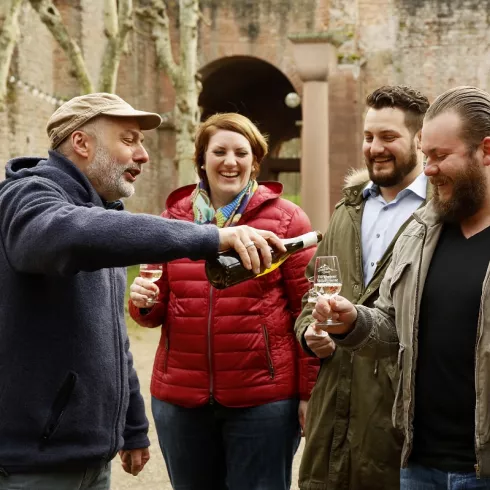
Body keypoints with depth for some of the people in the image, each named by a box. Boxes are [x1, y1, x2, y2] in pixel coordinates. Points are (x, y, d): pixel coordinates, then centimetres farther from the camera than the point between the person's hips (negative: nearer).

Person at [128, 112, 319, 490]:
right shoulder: (173, 218, 7)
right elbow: (157, 312, 12)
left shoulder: (287, 218, -2)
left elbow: (308, 310, -4)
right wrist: (144, 302, -10)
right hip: (180, 395, 4)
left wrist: (309, 392, -7)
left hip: (263, 397, -3)